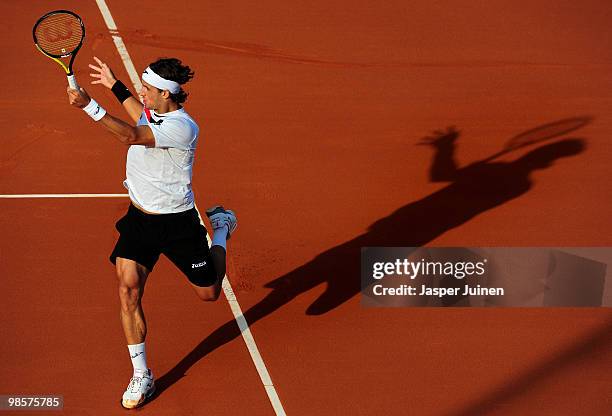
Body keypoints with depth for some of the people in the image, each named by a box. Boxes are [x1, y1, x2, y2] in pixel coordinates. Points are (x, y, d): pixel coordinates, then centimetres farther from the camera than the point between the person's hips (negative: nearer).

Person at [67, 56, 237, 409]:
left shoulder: (182, 127, -25)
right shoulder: (154, 109, -1)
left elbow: (131, 135, -39)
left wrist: (89, 105, -41)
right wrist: (115, 85, 25)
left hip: (177, 223, -6)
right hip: (139, 218, 6)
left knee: (209, 293, 12)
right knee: (128, 290, -8)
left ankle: (220, 227, 40)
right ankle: (141, 375, 5)